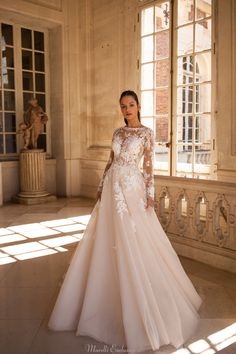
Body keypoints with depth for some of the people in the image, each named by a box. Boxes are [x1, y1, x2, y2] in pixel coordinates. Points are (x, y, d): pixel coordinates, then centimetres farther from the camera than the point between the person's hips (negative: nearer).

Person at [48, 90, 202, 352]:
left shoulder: (146, 133, -1)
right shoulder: (118, 132, 14)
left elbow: (149, 166, -4)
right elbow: (111, 161, 15)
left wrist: (150, 195, -10)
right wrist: (101, 188, 11)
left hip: (132, 189, -5)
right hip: (112, 188, 6)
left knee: (135, 245, -3)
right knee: (108, 241, 10)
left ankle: (143, 306, 15)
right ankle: (109, 299, 29)